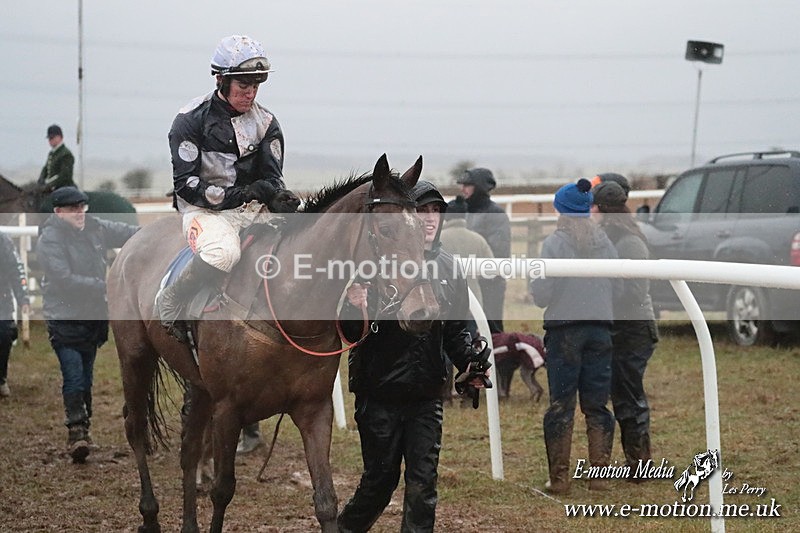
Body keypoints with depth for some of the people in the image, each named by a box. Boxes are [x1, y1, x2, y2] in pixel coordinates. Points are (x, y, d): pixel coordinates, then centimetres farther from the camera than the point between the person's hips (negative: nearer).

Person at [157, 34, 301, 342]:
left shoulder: (265, 123, 10)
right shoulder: (192, 119, -4)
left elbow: (272, 178, 4)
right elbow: (186, 183, -10)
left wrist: (277, 199, -22)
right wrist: (233, 196, -23)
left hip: (252, 210, 5)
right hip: (204, 209, -5)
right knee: (222, 252, -37)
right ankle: (169, 304, -15)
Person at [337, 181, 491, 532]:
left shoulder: (449, 268, 5)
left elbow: (456, 329, 14)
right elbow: (350, 332, -9)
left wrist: (469, 362, -5)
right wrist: (355, 311, -32)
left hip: (427, 396, 4)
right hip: (379, 394, -4)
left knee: (423, 483, 3)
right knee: (380, 479, 6)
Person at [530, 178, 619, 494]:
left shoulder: (555, 242, -9)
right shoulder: (604, 242, 4)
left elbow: (541, 295, -10)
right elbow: (617, 287, 8)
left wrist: (534, 284, 11)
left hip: (564, 328, -4)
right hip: (600, 328, 4)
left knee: (561, 405, 1)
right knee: (597, 405, 9)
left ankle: (559, 477, 0)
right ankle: (599, 475, 8)